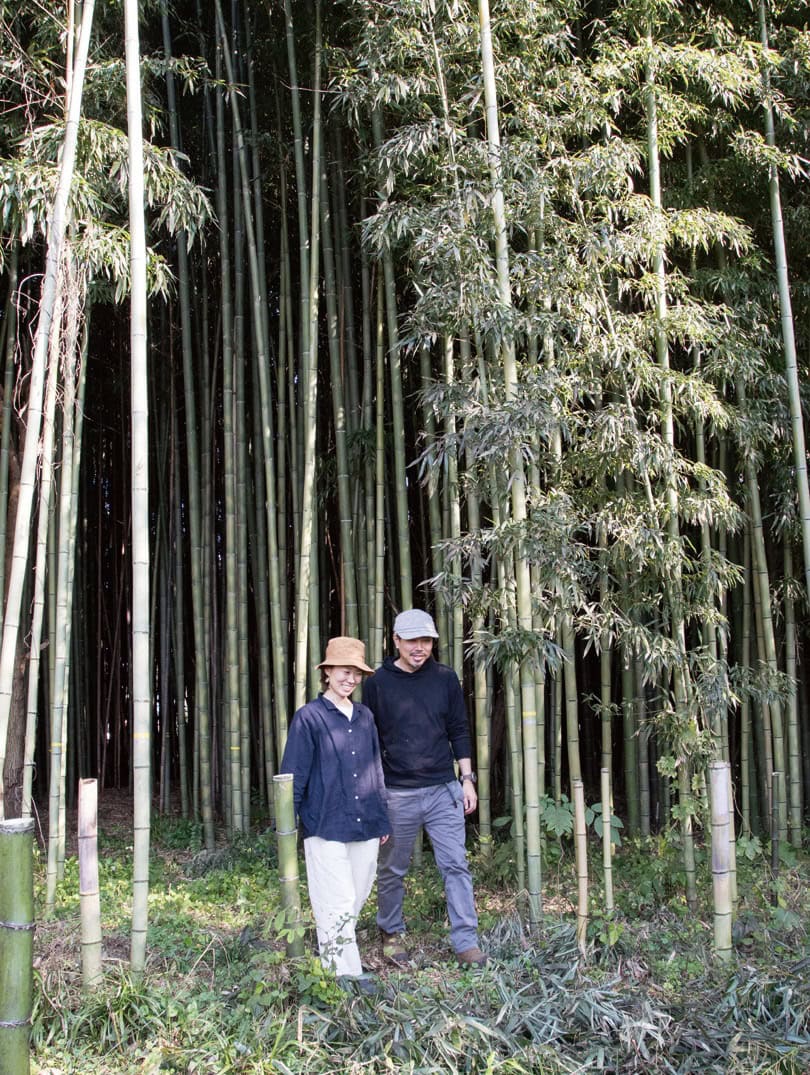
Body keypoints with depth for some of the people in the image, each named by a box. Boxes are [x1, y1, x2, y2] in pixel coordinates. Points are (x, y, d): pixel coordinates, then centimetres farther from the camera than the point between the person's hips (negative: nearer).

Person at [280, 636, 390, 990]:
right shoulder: (309, 717, -5)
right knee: (337, 904, -4)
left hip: (365, 827, 6)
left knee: (356, 899, 12)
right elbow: (293, 774, -4)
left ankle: (332, 956, 28)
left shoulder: (364, 716, 12)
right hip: (326, 827, -6)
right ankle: (344, 974, 4)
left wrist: (382, 819, 19)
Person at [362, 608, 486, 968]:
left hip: (444, 790, 1)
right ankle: (391, 934, 28)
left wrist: (467, 780, 5)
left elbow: (459, 732, 9)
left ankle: (466, 942, 4)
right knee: (392, 871, 10)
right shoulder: (377, 683, -2)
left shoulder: (445, 678, 4)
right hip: (396, 794, -1)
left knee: (456, 866, -2)